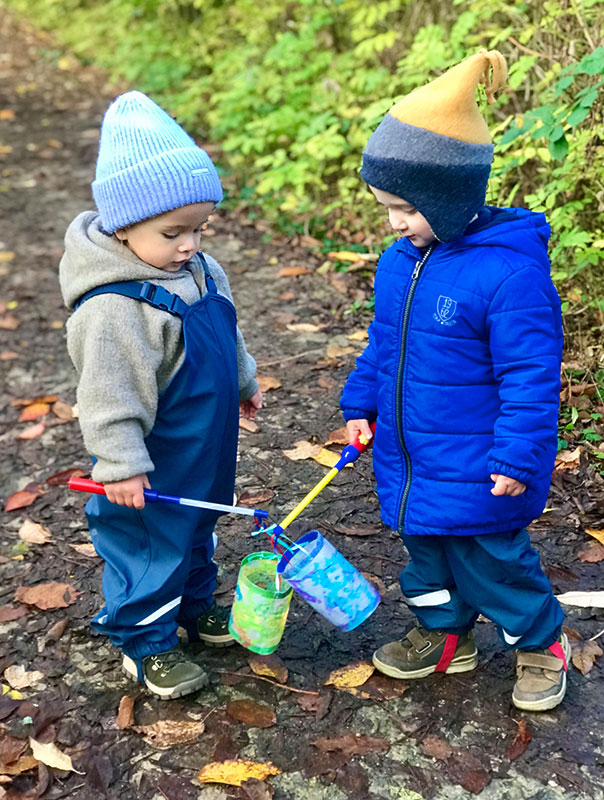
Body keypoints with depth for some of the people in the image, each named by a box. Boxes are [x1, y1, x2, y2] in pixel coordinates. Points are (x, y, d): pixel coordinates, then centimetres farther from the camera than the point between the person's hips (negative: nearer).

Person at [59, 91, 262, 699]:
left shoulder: (198, 269, -2)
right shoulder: (113, 307, -31)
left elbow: (225, 335, 15)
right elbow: (109, 395, -27)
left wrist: (243, 382, 26)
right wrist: (121, 466, -24)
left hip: (205, 450, 9)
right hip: (154, 468, -9)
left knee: (197, 529, 27)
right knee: (148, 546, 10)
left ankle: (196, 607, 49)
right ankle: (145, 642, 30)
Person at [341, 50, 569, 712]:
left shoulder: (509, 270, -24)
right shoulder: (400, 261, 0)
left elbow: (530, 374, -21)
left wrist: (518, 456, -20)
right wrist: (360, 403, 14)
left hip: (477, 471, -7)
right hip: (410, 459, 7)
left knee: (490, 557, 9)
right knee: (426, 546, 22)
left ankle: (540, 645, 34)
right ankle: (444, 634, 44)